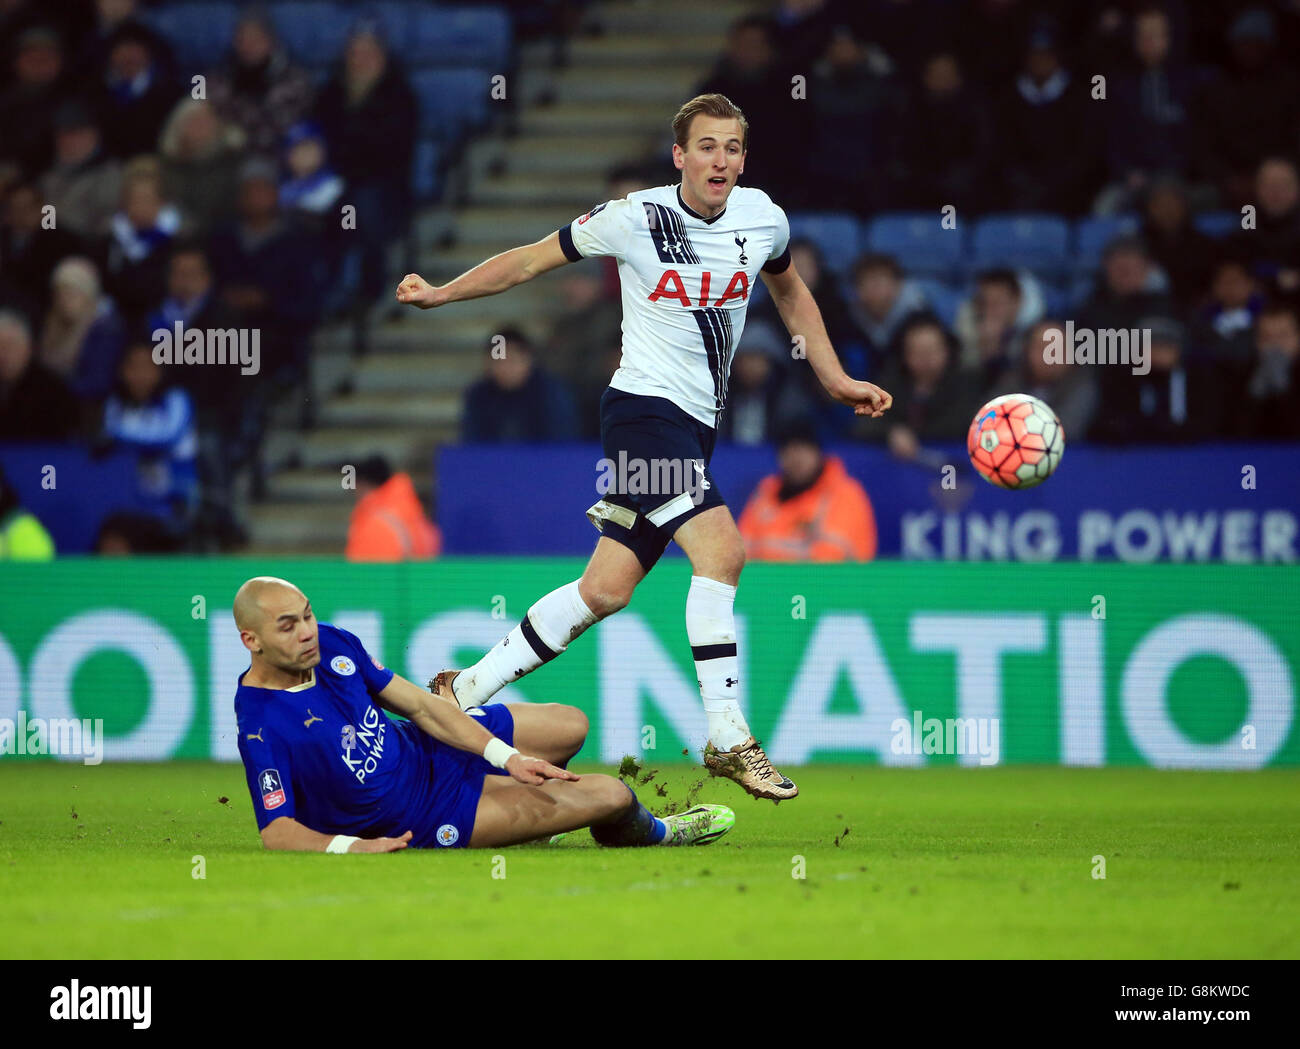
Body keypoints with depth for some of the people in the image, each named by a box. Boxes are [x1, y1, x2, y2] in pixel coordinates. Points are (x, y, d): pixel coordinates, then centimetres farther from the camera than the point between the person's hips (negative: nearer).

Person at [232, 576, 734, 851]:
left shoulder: (332, 644, -9)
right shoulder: (262, 729, -30)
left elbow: (416, 702, -4)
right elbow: (275, 829, -30)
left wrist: (508, 757, -10)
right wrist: (346, 846, -48)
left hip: (425, 747, 7)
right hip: (420, 818, -7)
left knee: (572, 727, 15)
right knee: (611, 796, -10)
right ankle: (654, 835, 28)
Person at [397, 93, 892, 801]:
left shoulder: (763, 218, 3)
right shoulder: (634, 218, -10)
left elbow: (790, 293, 24)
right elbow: (531, 260, 2)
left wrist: (837, 382, 23)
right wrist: (439, 294, -3)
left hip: (697, 425, 6)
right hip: (643, 405, -6)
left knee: (606, 590, 6)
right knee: (720, 550, -24)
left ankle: (463, 690, 19)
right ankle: (727, 738, -19)